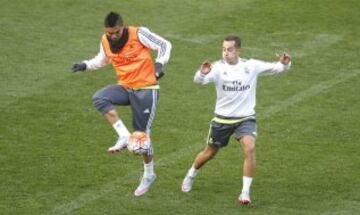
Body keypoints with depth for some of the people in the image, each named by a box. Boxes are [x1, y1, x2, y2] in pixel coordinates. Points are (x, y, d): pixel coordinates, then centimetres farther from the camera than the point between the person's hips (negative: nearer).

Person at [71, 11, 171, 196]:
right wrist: (86, 65, 3)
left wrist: (159, 64, -24)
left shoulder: (139, 34, -17)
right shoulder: (105, 41, -2)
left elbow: (164, 45, -8)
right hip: (125, 88, 5)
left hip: (146, 89, -5)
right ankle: (124, 136, -20)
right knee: (99, 98, -24)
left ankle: (148, 175, 20)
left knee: (142, 133, -1)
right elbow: (103, 59, 20)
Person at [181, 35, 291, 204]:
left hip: (246, 118, 0)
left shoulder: (251, 66, -9)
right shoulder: (218, 67, -15)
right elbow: (200, 80, -31)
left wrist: (284, 64, -32)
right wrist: (202, 73, -55)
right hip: (222, 118, 0)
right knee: (209, 153, 16)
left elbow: (275, 68, -9)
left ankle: (245, 192, -16)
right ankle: (190, 176, 46)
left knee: (250, 148, -24)